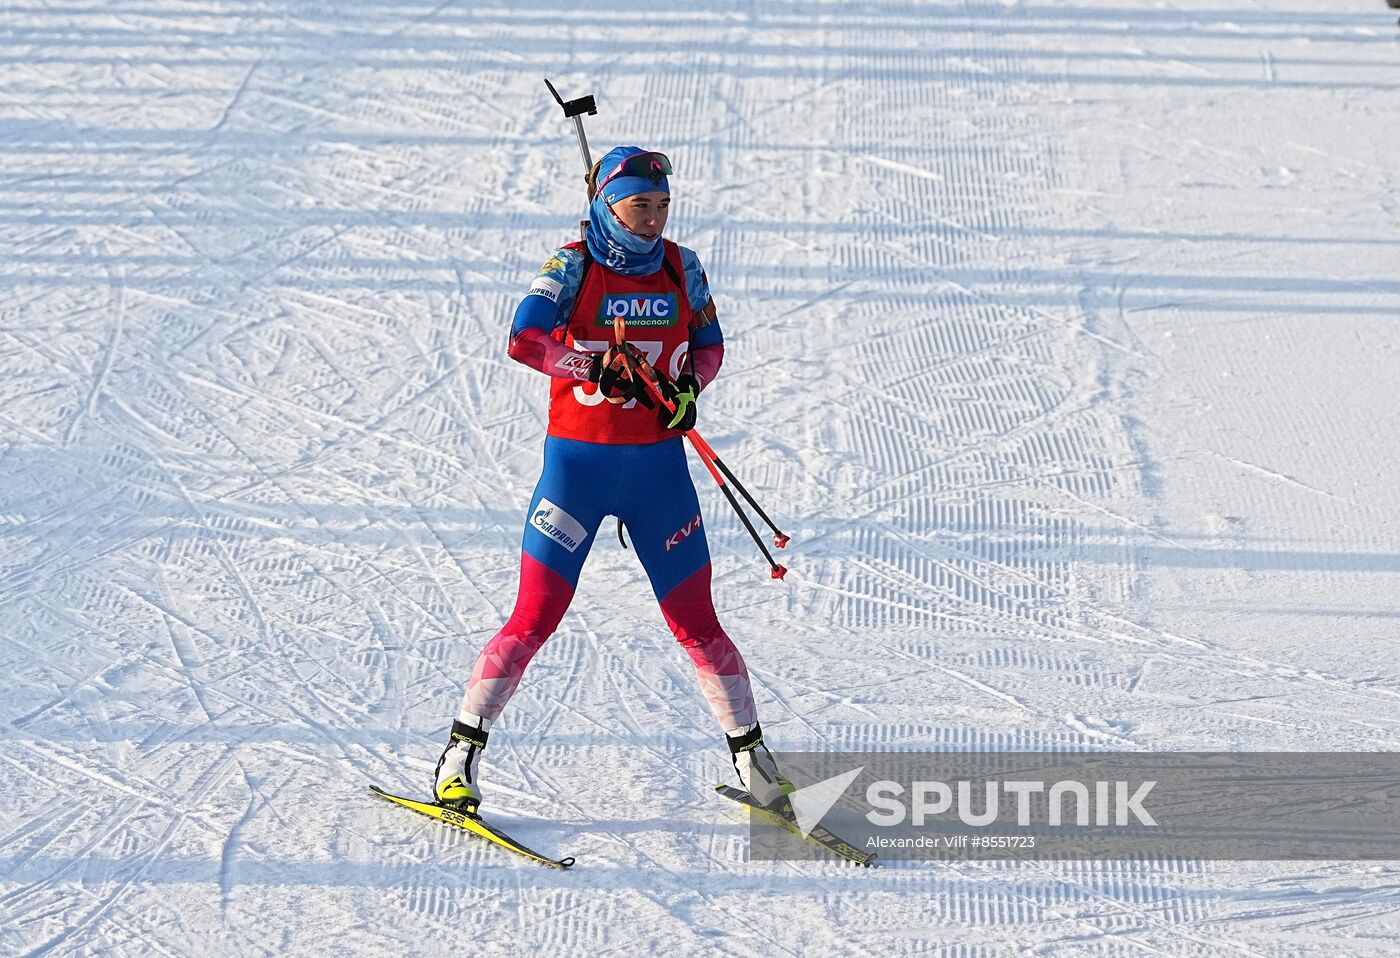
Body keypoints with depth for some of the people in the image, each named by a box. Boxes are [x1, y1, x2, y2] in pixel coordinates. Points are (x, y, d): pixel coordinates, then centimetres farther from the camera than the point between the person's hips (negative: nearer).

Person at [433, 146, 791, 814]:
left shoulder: (681, 268, 4)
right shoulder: (572, 266, -7)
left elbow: (709, 344, 15)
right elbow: (524, 339, -21)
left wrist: (688, 387, -4)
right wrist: (598, 368, -30)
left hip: (659, 464, 3)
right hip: (578, 460, -3)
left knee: (695, 622, 5)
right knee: (534, 619, -4)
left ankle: (750, 752, 17)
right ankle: (461, 753, 7)